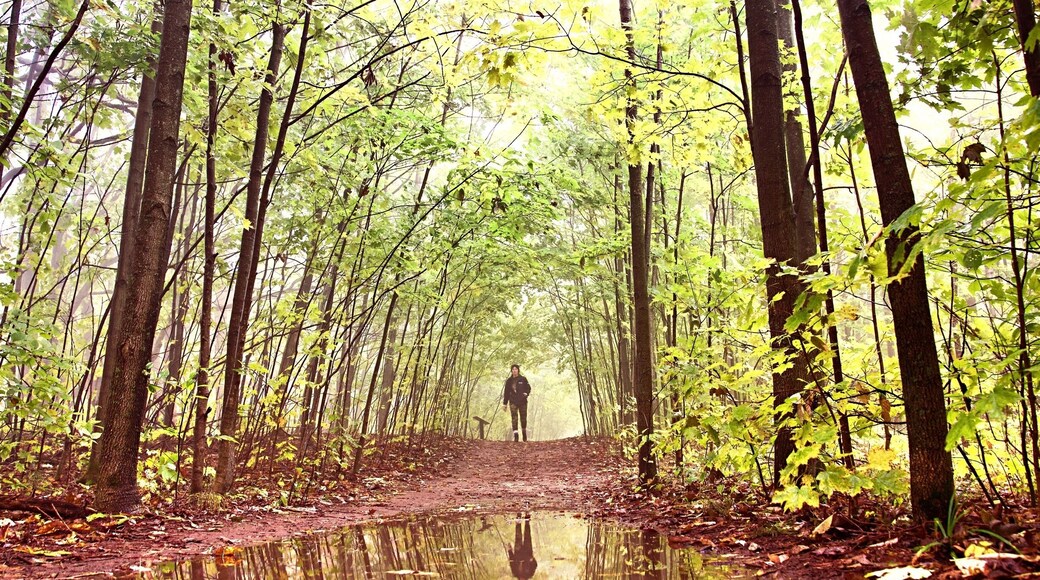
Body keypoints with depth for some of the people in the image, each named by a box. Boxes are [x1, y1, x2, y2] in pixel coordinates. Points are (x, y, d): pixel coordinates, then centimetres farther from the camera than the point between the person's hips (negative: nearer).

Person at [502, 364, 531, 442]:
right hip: (513, 402, 0)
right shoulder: (509, 381, 9)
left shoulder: (523, 379, 4)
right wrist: (505, 403, 11)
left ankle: (524, 432, 27)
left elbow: (528, 387, 4)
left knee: (523, 418, 7)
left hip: (522, 401, 0)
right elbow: (506, 392, 13)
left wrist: (526, 393, -17)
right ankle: (515, 434, -15)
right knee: (514, 418, -11)